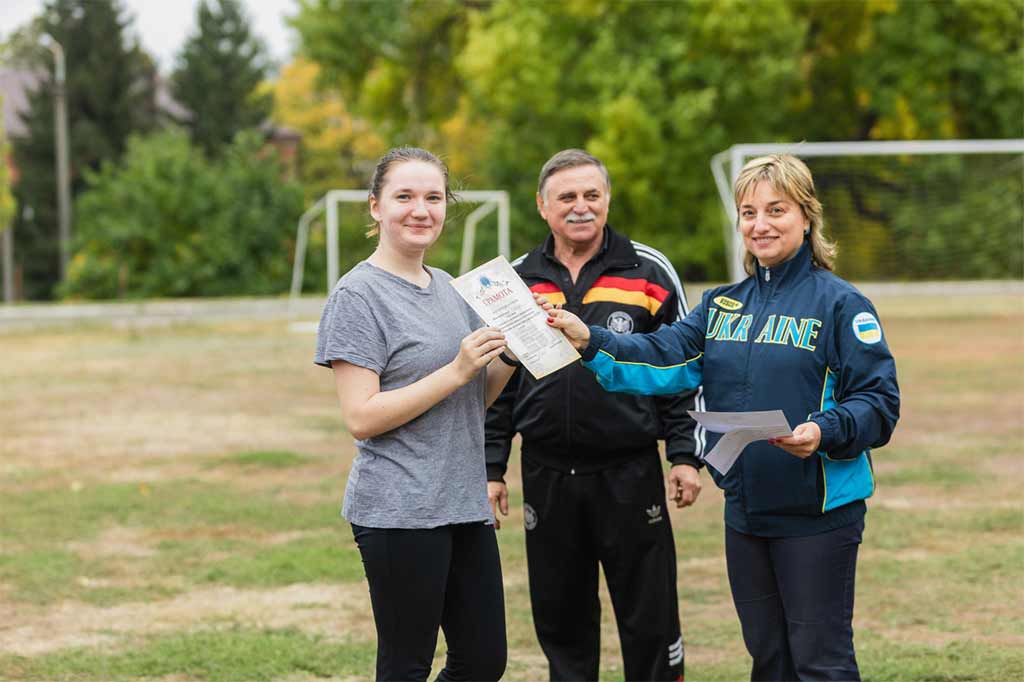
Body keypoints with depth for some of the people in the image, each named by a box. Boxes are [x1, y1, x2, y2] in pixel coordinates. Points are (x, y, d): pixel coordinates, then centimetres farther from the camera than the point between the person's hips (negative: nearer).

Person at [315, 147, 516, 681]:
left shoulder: (447, 287, 14)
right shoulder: (358, 295, -9)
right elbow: (361, 417, -16)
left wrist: (508, 359, 0)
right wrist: (457, 371, -19)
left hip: (462, 505, 8)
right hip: (399, 511, -8)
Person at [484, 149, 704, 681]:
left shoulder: (649, 273, 2)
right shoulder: (518, 281, 8)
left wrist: (685, 456, -3)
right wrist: (491, 469, 8)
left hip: (631, 474, -2)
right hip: (547, 476, 2)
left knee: (649, 618, 1)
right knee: (561, 618, 9)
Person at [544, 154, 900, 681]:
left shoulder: (838, 303, -9)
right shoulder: (722, 305, 10)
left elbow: (879, 401, -13)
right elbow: (662, 360, -4)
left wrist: (825, 432, -30)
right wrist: (590, 342, -18)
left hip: (818, 513, -6)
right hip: (745, 511, 6)